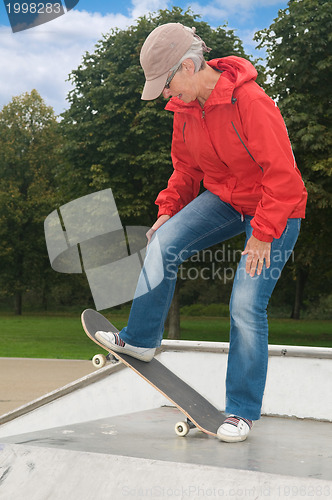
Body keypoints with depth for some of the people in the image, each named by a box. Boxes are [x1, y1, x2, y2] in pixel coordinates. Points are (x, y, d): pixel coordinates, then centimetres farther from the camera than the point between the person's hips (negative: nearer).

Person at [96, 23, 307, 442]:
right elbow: (185, 167, 12)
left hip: (275, 210, -6)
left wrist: (263, 234, -25)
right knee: (164, 242, -17)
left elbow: (282, 173, -27)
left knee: (246, 306, -11)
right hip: (223, 199, 6)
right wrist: (169, 210, 1)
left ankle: (242, 411, 4)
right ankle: (139, 340, -3)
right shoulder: (185, 108, -2)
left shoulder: (251, 102, -28)